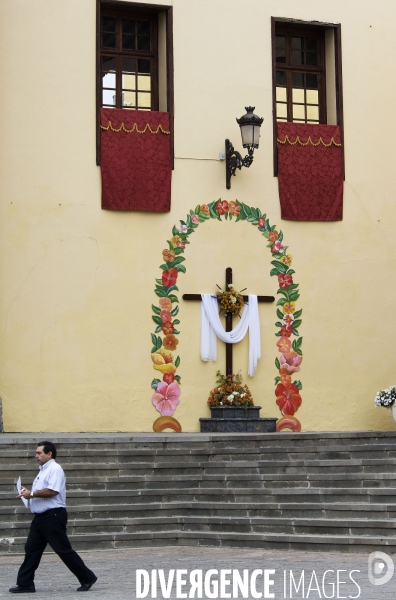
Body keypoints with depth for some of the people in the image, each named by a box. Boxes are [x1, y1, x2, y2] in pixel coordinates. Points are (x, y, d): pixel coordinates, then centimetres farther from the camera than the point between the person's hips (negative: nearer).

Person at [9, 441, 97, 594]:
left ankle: (87, 578, 3)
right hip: (40, 517, 10)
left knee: (64, 550, -6)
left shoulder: (55, 469, -12)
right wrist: (28, 493, 9)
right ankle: (25, 584, 10)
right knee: (31, 549, 6)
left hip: (53, 515, -10)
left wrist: (31, 494, -16)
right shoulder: (43, 470, 19)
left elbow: (52, 491, -24)